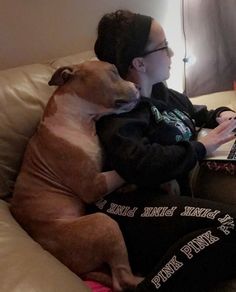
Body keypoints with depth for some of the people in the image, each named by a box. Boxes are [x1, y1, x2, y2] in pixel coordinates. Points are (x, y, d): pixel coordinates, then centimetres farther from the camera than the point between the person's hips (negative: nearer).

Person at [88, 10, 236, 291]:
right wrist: (202, 147, -11)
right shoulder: (118, 109, -7)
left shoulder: (160, 93, 19)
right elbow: (142, 166, -24)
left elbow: (193, 112, 40)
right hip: (128, 208, -8)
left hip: (168, 197, 8)